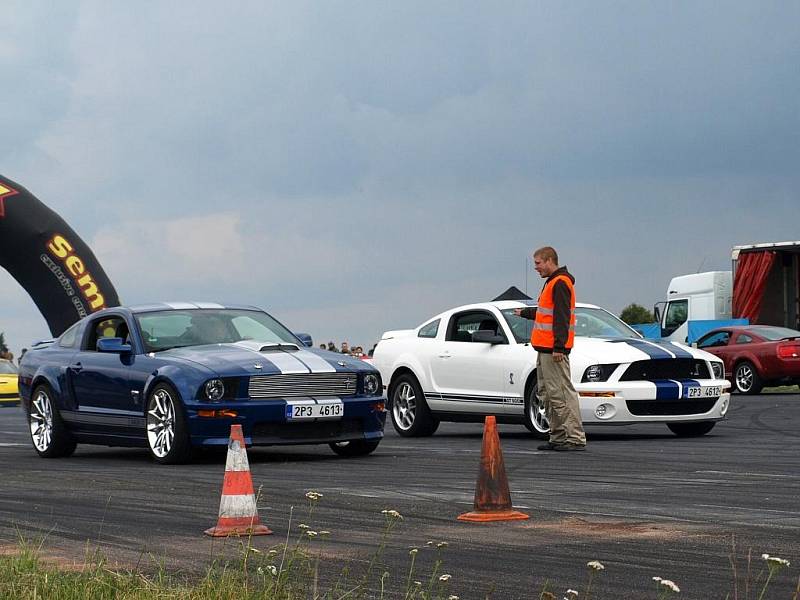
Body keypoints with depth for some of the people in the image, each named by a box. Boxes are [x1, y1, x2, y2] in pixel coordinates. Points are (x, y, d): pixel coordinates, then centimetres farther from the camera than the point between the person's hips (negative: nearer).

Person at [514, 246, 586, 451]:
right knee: (547, 394, 12)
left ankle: (576, 438, -13)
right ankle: (558, 437, 15)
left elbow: (561, 318, -20)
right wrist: (524, 313, 48)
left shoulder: (560, 283, -12)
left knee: (562, 393, -12)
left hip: (553, 350, -11)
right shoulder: (552, 283, 20)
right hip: (545, 349, 11)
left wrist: (559, 347, -26)